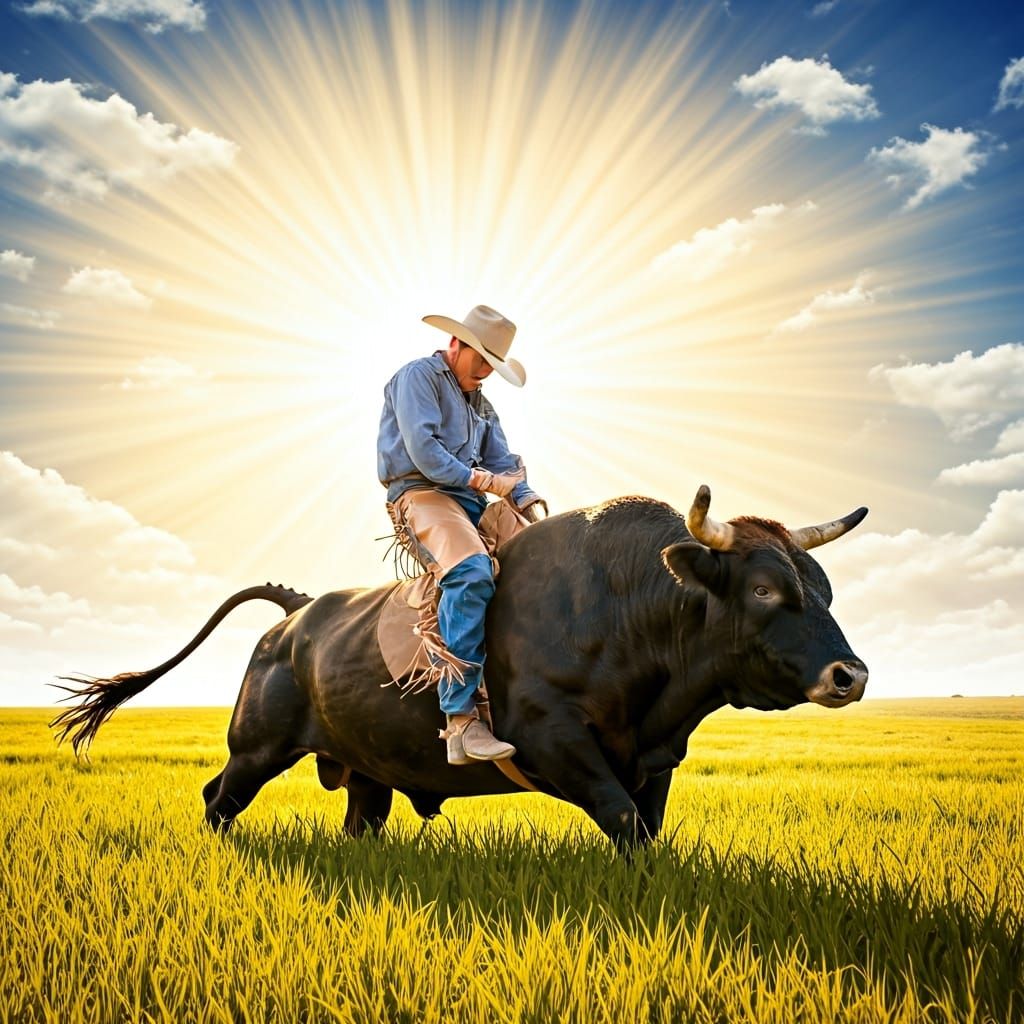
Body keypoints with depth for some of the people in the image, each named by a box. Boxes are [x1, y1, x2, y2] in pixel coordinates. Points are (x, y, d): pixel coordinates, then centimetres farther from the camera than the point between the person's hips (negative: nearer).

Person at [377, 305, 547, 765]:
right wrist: (483, 479, -15)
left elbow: (505, 464, 17)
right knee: (472, 573, -35)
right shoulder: (418, 376, 2)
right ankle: (460, 720, -39)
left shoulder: (480, 403, 26)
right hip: (420, 495, -9)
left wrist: (533, 507, -2)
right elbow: (422, 450, -11)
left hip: (470, 502, 9)